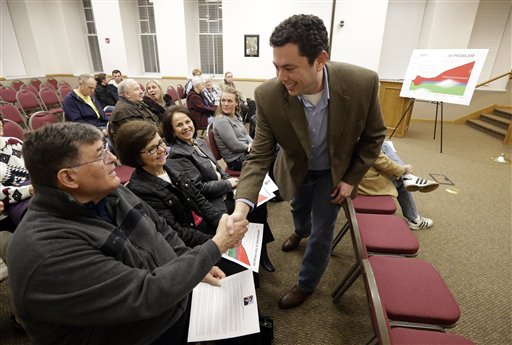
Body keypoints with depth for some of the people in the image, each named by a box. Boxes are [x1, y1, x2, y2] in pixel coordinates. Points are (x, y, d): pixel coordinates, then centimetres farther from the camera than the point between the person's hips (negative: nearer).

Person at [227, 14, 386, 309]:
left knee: (321, 230, 8)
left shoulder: (362, 83, -32)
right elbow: (259, 156, -26)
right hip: (297, 170, 2)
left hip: (335, 171, -1)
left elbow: (374, 135, -13)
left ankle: (307, 284, 37)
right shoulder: (268, 95, -31)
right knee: (299, 208, 29)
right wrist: (242, 206, -40)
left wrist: (351, 178, -12)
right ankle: (301, 231, 68)